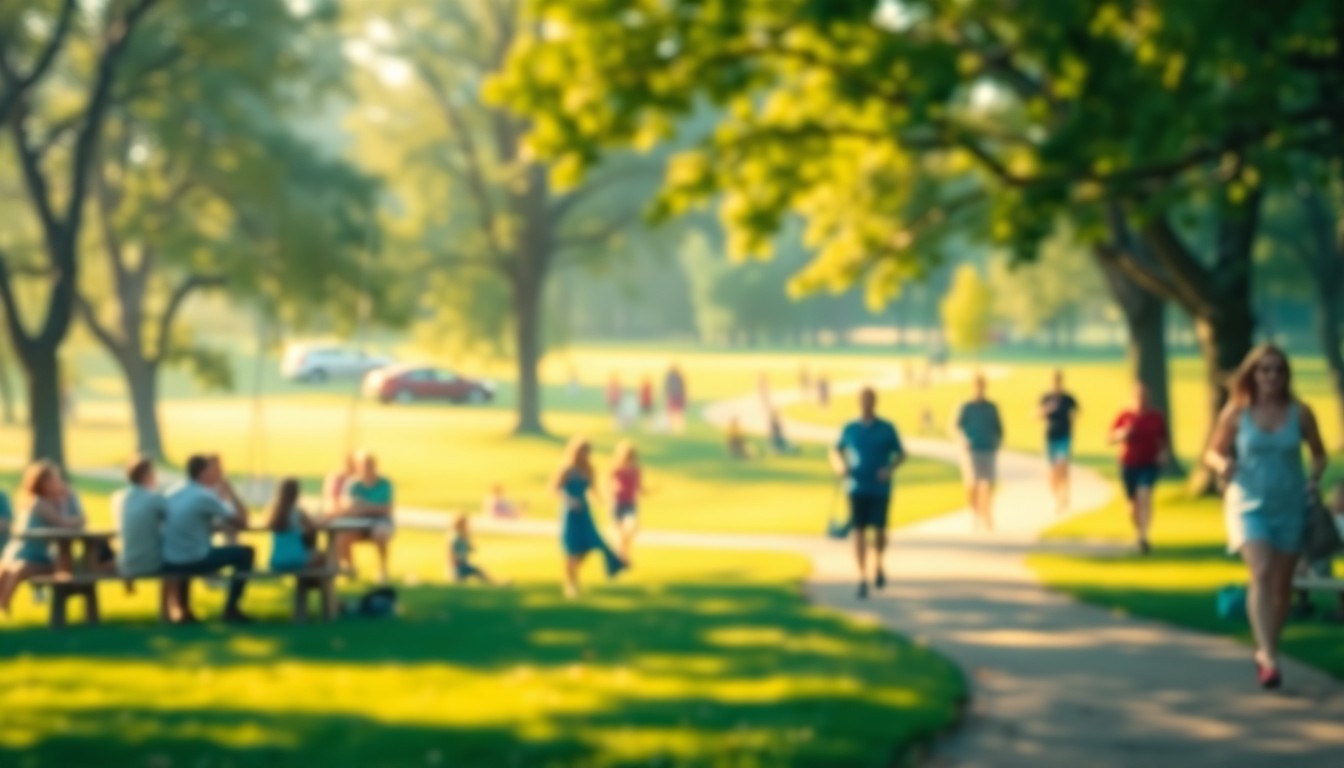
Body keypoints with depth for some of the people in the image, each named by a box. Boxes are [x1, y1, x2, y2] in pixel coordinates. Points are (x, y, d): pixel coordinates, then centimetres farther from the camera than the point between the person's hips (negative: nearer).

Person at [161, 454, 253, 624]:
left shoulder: (173, 496, 10)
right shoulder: (206, 497, -12)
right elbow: (242, 523, -6)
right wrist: (230, 491, 4)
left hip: (168, 564, 7)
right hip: (196, 562, -7)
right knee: (246, 553, 8)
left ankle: (183, 610, 37)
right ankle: (231, 609, 13)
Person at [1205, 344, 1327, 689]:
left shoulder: (1300, 413, -2)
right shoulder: (1236, 413, -4)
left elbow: (1319, 454, 9)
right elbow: (1212, 452, 6)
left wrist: (1314, 478, -11)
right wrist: (1222, 464, -17)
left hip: (1290, 506, 2)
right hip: (1249, 504, -2)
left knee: (1282, 584, 8)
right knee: (1261, 574, -20)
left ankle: (1266, 650, 29)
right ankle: (1270, 660, -25)